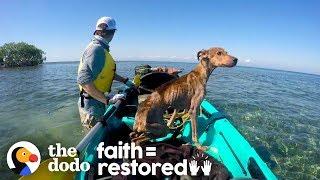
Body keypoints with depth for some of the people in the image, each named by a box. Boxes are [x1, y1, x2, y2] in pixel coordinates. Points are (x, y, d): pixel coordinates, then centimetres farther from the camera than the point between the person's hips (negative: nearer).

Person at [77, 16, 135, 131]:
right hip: (92, 104, -9)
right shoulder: (96, 49, -21)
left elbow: (107, 72, 20)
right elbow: (84, 80, -29)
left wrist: (125, 81, 21)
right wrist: (107, 100, -30)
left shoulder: (101, 48, 9)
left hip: (97, 101, 9)